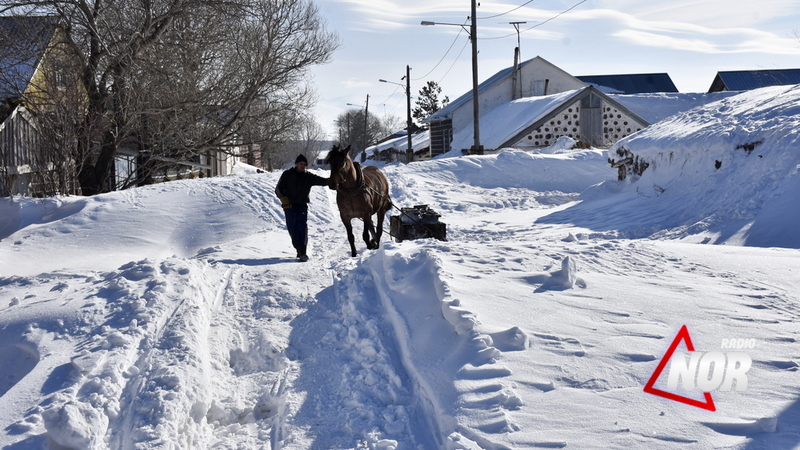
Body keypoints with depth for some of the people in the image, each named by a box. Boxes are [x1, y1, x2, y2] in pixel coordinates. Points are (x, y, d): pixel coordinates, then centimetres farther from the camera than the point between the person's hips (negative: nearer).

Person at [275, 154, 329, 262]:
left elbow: (323, 181, 1)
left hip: (302, 205, 0)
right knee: (292, 229, -2)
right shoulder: (287, 174, 4)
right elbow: (278, 189, 4)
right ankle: (299, 249, 11)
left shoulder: (309, 177, 7)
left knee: (302, 227, -17)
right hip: (289, 205, 0)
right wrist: (283, 198, -13)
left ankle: (302, 252, -22)